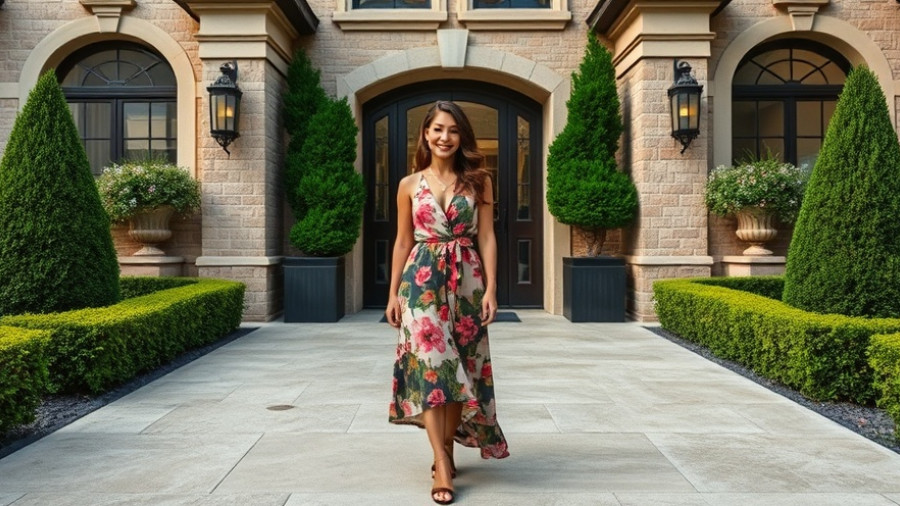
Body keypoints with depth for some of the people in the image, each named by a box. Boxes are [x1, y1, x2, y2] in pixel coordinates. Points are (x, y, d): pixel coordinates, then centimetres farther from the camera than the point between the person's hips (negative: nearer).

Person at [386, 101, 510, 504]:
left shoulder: (478, 181, 5)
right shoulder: (410, 184, 6)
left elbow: (486, 237, 2)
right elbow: (403, 241, 9)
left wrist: (491, 288, -6)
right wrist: (393, 292, 6)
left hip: (467, 279, 1)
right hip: (422, 278, -1)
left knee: (459, 366, 4)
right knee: (430, 363, -9)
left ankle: (446, 450, 21)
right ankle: (443, 464, -7)